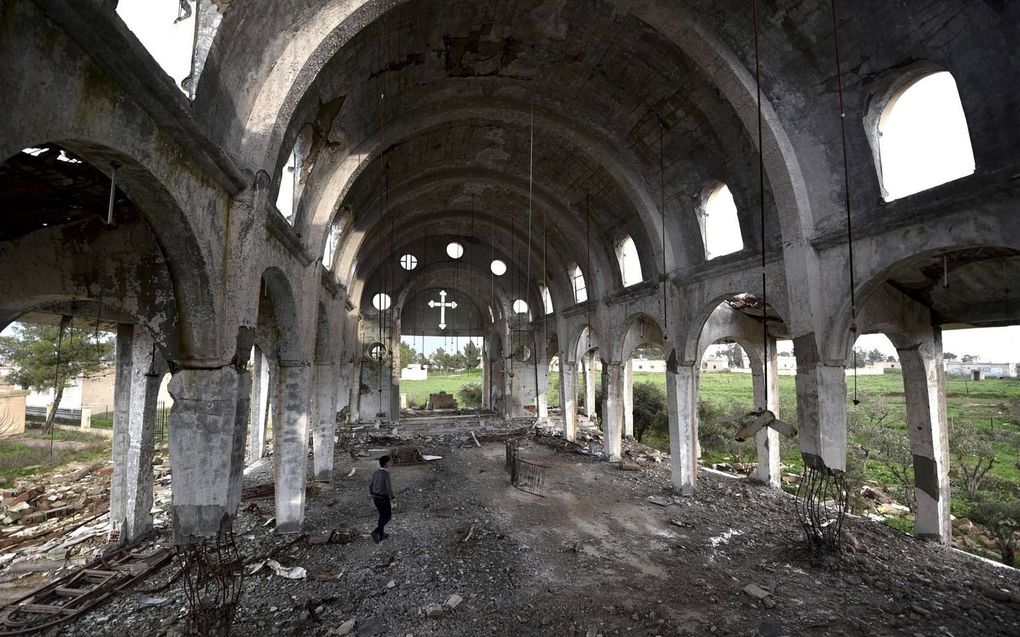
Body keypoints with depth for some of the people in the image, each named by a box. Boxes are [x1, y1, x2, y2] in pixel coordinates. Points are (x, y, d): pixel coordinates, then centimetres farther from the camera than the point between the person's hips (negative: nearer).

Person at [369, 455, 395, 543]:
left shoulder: (375, 473, -3)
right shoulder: (386, 475, -27)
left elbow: (370, 485, 8)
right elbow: (389, 489, -28)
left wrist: (372, 496, 22)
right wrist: (392, 500, -16)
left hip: (376, 498, 7)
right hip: (384, 499, -7)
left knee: (382, 515, 23)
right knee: (387, 517, 11)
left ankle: (381, 535, 28)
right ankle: (376, 532, -4)